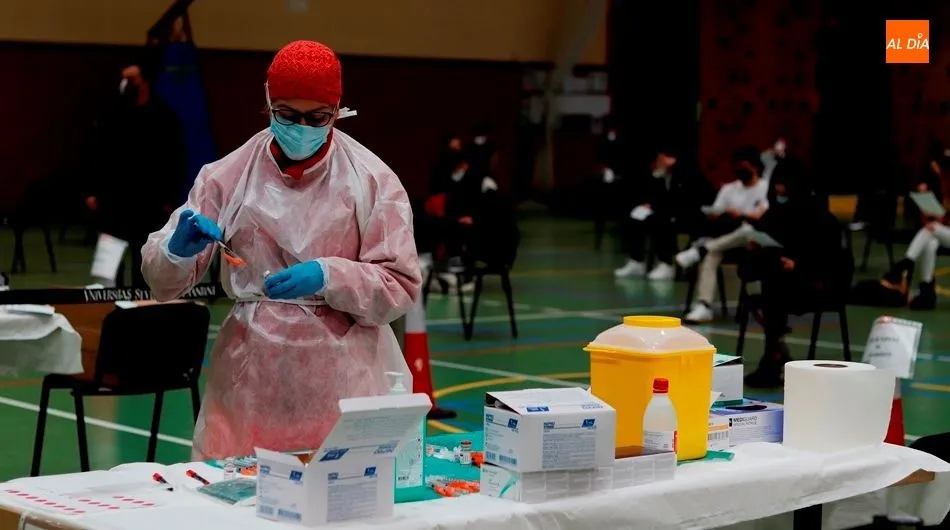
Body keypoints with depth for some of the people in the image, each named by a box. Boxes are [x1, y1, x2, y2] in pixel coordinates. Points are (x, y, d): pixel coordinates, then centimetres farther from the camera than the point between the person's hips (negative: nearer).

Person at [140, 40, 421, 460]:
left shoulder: (372, 180, 1)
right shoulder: (228, 176, 4)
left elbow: (401, 287, -1)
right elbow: (164, 279, 6)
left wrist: (328, 277, -17)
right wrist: (179, 249, -16)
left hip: (343, 376, -1)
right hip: (252, 376, 1)